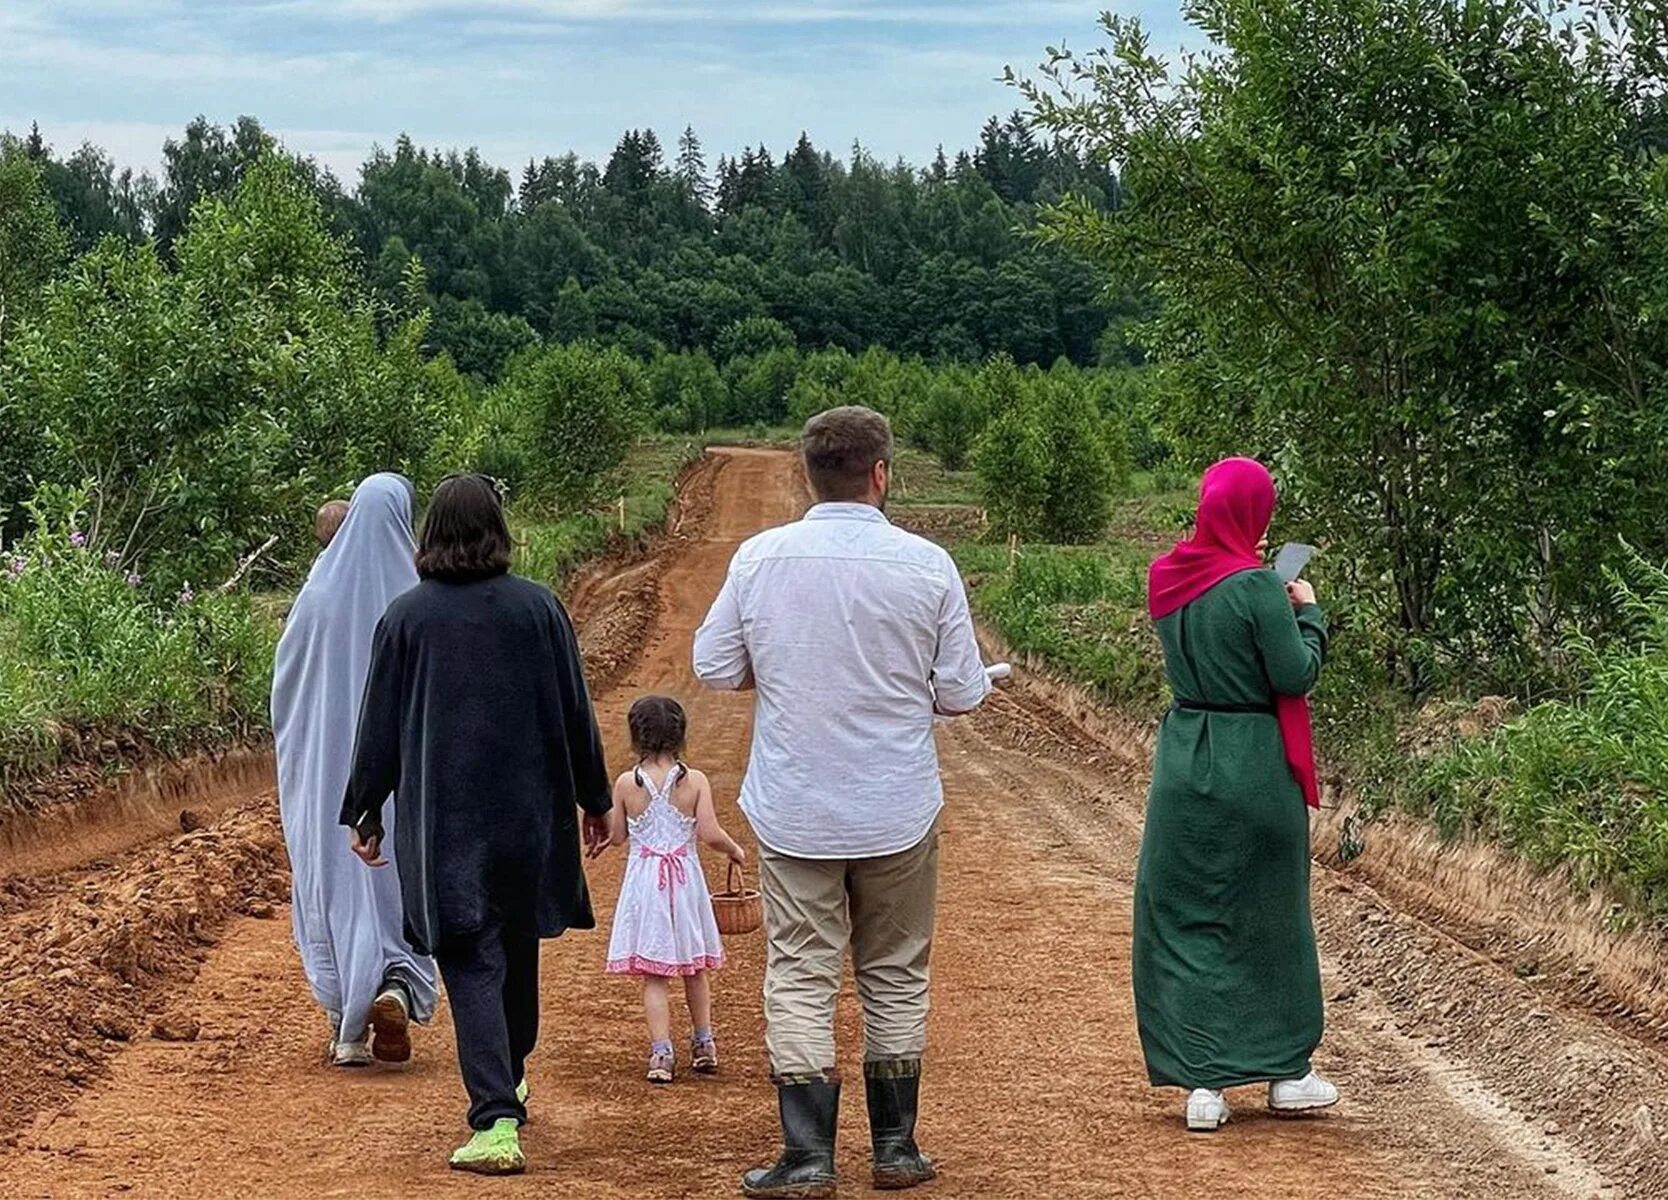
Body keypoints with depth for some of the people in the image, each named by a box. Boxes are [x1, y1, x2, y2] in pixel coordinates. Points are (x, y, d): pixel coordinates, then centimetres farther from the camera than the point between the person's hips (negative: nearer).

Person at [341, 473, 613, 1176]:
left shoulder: (406, 617, -4)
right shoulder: (538, 609, -2)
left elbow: (380, 725, 1)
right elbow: (574, 713, 2)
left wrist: (366, 812, 12)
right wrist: (594, 800, 13)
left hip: (441, 819, -2)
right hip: (528, 811, 2)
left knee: (471, 964, -3)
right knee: (518, 946, 20)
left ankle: (496, 1122, -15)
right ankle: (511, 1082, 39)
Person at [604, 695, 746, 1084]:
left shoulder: (627, 783, -7)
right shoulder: (694, 781, -9)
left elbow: (617, 836, 0)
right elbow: (710, 833, -13)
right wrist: (735, 850, 5)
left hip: (644, 880, -1)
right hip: (685, 880, 1)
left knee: (653, 975, 2)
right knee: (695, 968, 18)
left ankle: (661, 1053, -8)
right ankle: (704, 1045, 25)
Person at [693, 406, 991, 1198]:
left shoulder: (760, 558, -6)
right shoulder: (926, 565, -9)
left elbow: (713, 666, 1)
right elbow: (962, 694, -4)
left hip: (793, 811, 0)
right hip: (898, 809, 0)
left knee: (800, 979, 5)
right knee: (895, 977, 14)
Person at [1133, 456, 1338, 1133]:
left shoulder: (1169, 578, 0)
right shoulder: (1257, 587, -17)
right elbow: (1295, 675, -14)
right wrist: (1309, 613, 1)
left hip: (1184, 759, 4)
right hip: (1254, 766, -4)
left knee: (1181, 917, 8)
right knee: (1269, 918, 11)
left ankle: (1201, 1082, 4)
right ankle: (1286, 1073, 23)